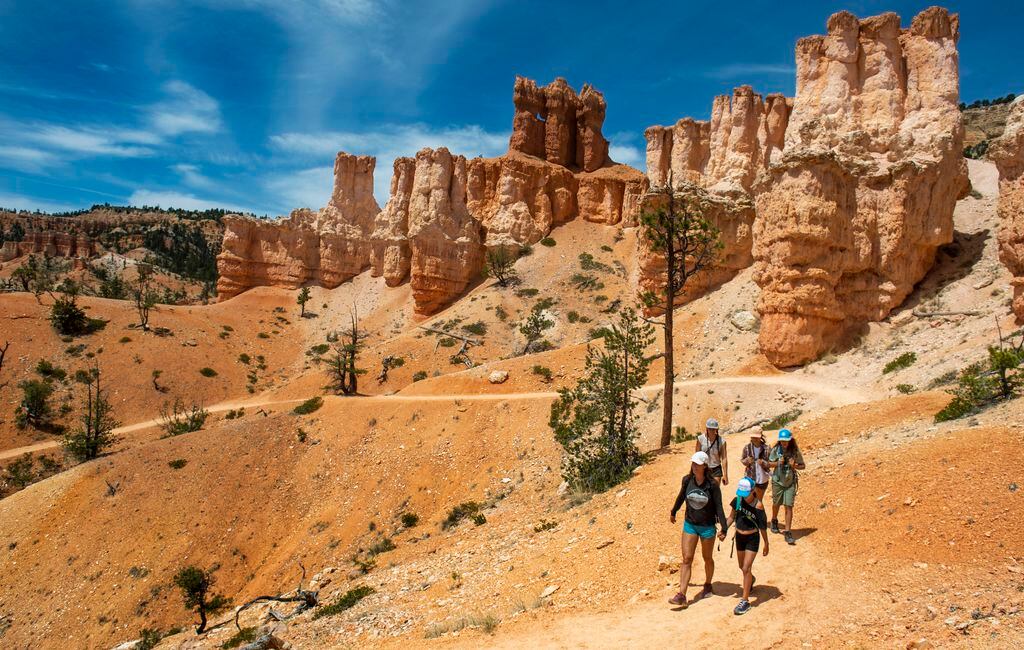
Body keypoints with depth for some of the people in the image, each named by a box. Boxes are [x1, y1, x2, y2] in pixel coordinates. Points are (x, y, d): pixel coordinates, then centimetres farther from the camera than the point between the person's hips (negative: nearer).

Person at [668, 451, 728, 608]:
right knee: (686, 559, -4)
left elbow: (718, 507, -13)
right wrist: (673, 512, 24)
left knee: (707, 558, 17)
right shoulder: (687, 480, -8)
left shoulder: (712, 485, -17)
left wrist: (724, 528, -18)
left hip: (707, 527, -2)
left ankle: (708, 586, 40)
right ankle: (681, 595, -6)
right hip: (689, 524, 2)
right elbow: (681, 497, 11)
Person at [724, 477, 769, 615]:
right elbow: (732, 517, 5)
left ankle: (745, 601, -3)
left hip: (752, 538, -6)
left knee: (746, 568, -10)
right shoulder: (738, 500, -8)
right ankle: (751, 579, 57)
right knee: (742, 566, 23)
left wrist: (766, 544, -4)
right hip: (739, 536, 6)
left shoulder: (758, 506, -20)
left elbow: (763, 526, -11)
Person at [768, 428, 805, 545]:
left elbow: (803, 465, 1)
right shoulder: (776, 450, -7)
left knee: (788, 507, -8)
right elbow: (769, 464, 2)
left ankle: (788, 532, -5)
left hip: (790, 482, -1)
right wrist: (778, 463, -18)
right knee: (776, 504, 18)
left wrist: (795, 465, -19)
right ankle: (774, 521, 47)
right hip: (777, 481, 1)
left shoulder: (795, 451, -7)